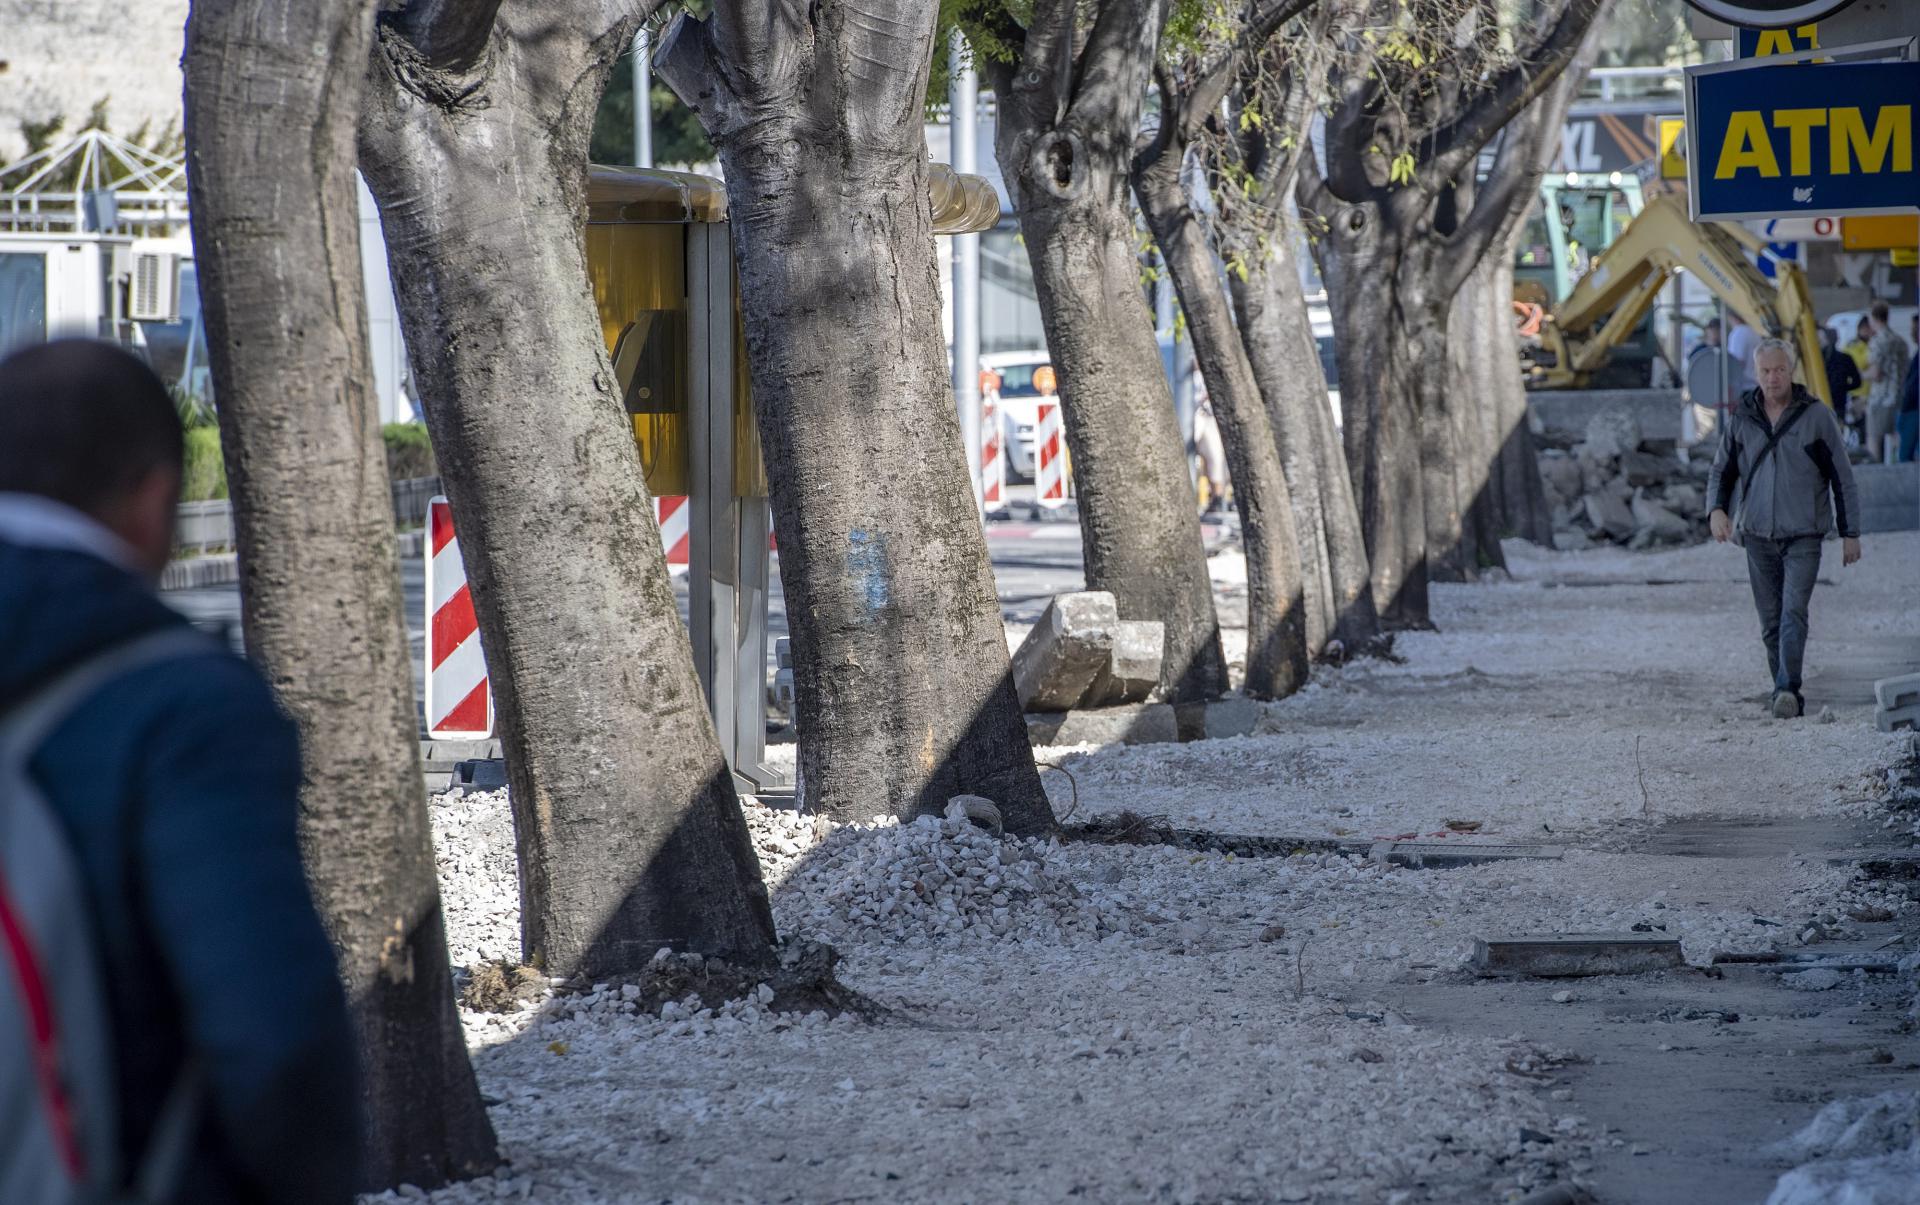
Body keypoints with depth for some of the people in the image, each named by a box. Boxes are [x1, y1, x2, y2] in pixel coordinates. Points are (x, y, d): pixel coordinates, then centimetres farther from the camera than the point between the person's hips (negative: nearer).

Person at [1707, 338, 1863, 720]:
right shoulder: (1742, 420, 6)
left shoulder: (1816, 416, -2)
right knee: (1770, 620, 7)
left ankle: (1787, 689, -25)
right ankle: (1786, 693, 17)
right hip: (1758, 535, 4)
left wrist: (1850, 533, 1)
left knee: (1794, 612, -17)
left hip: (1804, 535, -4)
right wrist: (1717, 509, -7)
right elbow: (1721, 470, 14)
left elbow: (1842, 477, 3)